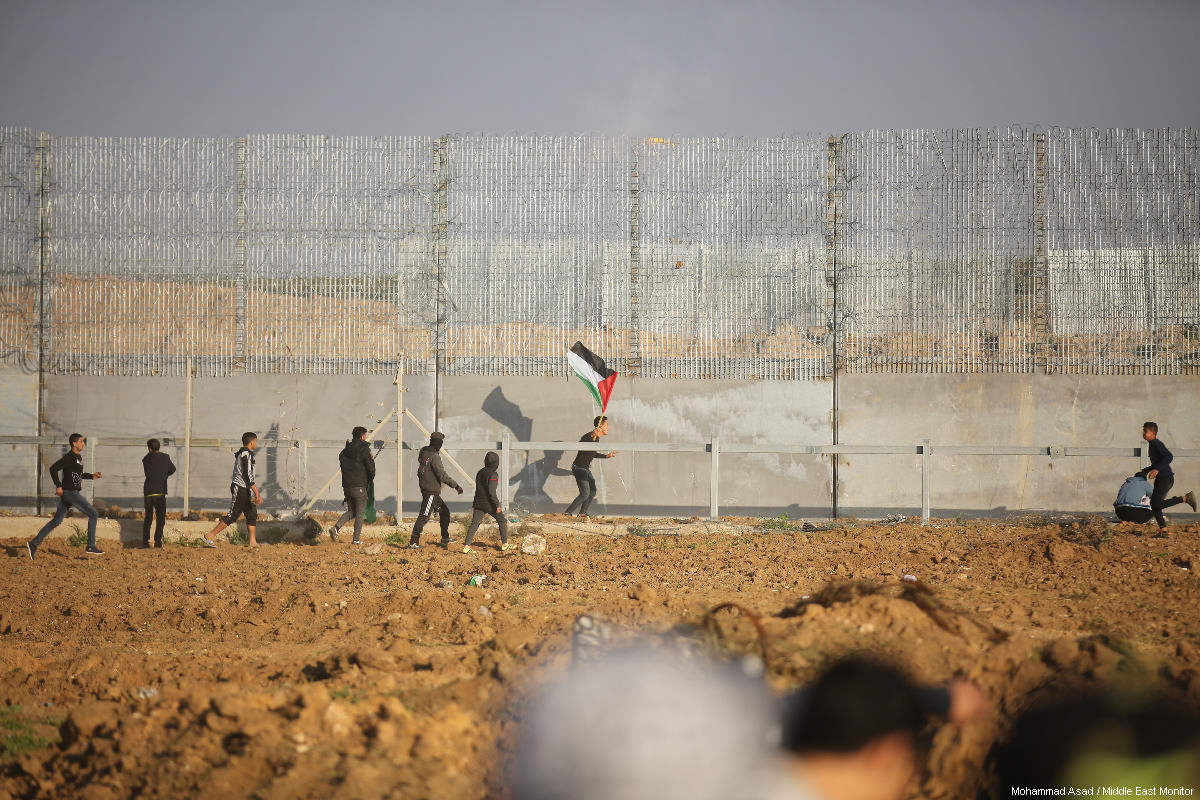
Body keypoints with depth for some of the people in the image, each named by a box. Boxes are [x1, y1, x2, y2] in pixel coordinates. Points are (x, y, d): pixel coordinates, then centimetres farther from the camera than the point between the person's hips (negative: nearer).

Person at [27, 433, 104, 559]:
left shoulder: (79, 457, 16)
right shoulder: (69, 457, -14)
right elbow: (53, 468, -20)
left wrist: (92, 476, 17)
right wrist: (58, 486, -21)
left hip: (74, 492, 10)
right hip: (69, 492, -10)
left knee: (56, 521, 11)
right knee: (93, 514, -7)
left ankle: (33, 543, 12)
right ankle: (91, 546, -5)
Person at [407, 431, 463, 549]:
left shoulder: (423, 452, 8)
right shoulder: (434, 456, -19)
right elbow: (442, 475, -24)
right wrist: (456, 486, -21)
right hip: (431, 492, -10)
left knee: (444, 512, 19)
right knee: (424, 516, -7)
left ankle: (445, 539, 27)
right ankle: (413, 543, -6)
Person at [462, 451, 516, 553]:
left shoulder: (480, 473, 10)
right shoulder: (492, 474, -14)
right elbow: (491, 492, -21)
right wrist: (497, 505, -17)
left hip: (478, 503, 6)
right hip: (489, 504, -6)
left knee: (474, 524, 1)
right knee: (502, 521, 12)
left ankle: (466, 546, -10)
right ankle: (504, 544, 16)